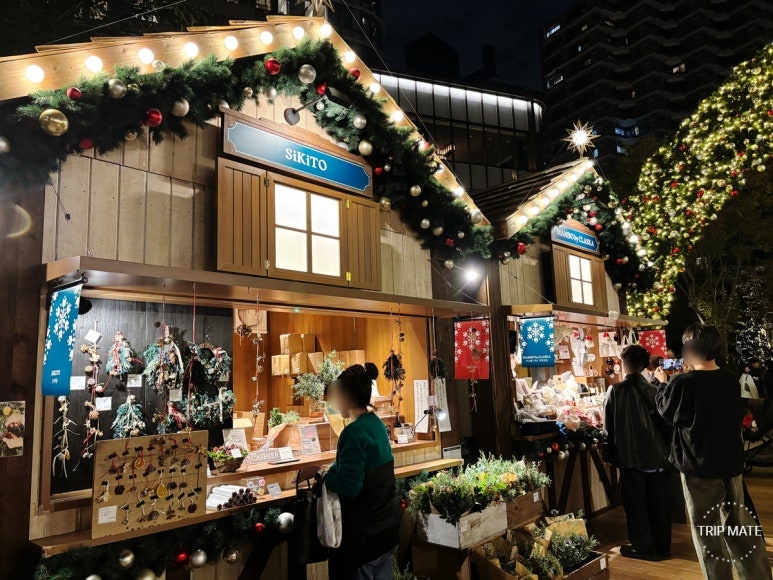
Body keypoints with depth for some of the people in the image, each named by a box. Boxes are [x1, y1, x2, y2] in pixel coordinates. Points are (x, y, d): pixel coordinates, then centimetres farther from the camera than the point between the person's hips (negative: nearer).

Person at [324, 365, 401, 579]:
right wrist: (330, 471, 4)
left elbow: (349, 486, -26)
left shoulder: (354, 432, -23)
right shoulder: (376, 423, 4)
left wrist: (323, 476, -9)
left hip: (364, 533, -8)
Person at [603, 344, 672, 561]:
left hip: (630, 456, -4)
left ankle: (642, 547, 19)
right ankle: (662, 545, 27)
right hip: (656, 454, 4)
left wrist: (611, 452, 7)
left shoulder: (615, 391, -14)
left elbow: (609, 427, -7)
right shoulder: (654, 390, -5)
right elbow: (663, 422, 4)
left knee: (636, 502, 10)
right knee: (658, 502, 16)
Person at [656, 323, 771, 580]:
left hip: (699, 467, -5)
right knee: (740, 527, 19)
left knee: (708, 533, 9)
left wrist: (664, 384, 13)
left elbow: (665, 409, -3)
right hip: (732, 463, 6)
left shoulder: (682, 383, -20)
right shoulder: (731, 379, -3)